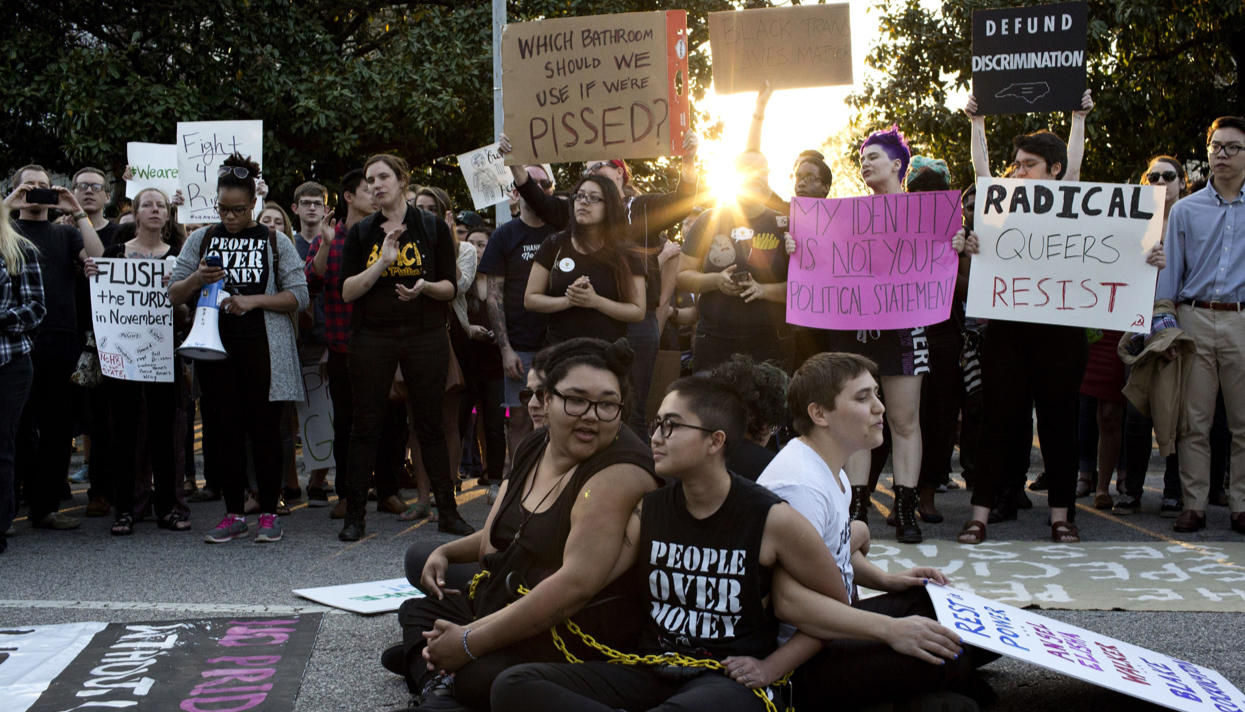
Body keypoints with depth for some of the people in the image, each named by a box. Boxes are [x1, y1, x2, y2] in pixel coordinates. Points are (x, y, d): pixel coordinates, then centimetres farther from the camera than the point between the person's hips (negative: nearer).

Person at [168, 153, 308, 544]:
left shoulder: (275, 242, 6)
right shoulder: (201, 240, 11)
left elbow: (298, 295, 0)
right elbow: (174, 295, 10)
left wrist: (254, 300, -13)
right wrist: (196, 279, -11)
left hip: (263, 350, -2)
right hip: (216, 349, 2)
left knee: (265, 430, -1)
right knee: (223, 430, 3)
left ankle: (269, 513, 8)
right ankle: (234, 515, 12)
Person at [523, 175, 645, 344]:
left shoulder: (626, 256, 3)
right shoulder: (554, 246, 7)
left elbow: (638, 311, 0)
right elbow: (530, 300, 6)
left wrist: (596, 301, -14)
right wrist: (568, 301, -11)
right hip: (559, 348, 1)